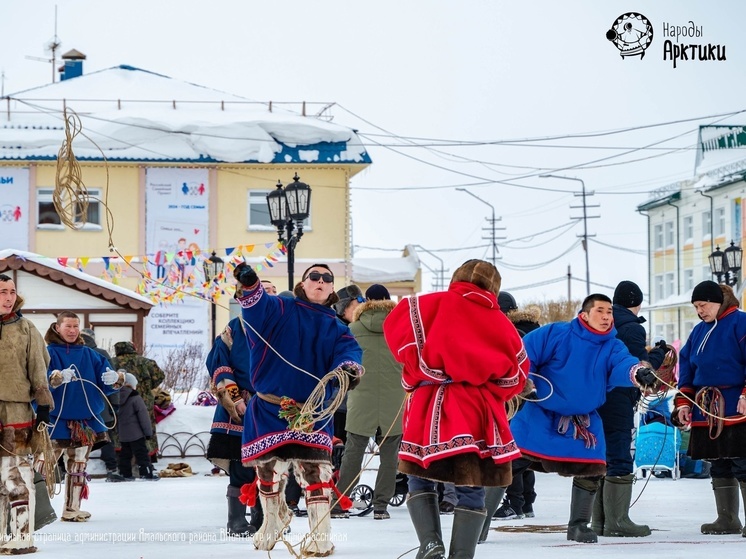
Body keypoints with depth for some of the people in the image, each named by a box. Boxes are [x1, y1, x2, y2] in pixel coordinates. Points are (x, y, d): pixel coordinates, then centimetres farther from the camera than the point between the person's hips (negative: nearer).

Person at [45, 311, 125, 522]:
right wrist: (57, 378, -38)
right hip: (57, 421, -5)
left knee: (78, 466, 11)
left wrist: (115, 379, -16)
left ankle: (72, 509, 19)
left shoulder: (89, 355, 11)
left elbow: (104, 384, 7)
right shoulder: (49, 352, -3)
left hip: (86, 421, 5)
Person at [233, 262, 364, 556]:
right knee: (267, 466, 8)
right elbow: (257, 308, -16)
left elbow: (349, 351, -8)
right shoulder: (281, 310, 4)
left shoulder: (336, 329, 11)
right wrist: (248, 285, -39)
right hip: (268, 408, 0)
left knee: (314, 470, -12)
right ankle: (274, 516, 36)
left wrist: (349, 368, -33)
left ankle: (320, 535, -4)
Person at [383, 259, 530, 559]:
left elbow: (396, 325, -7)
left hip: (432, 406, -2)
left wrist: (418, 370, 4)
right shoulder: (501, 323, 11)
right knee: (472, 490, 8)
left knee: (420, 479, 12)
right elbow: (515, 375, 12)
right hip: (480, 414, 2)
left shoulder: (433, 305, 3)